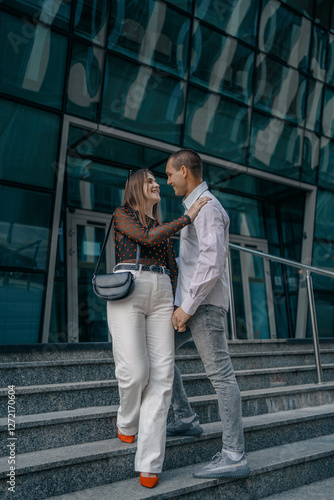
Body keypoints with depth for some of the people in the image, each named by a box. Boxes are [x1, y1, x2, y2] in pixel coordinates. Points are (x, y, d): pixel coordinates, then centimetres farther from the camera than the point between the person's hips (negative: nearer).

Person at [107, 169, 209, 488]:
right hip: (126, 293, -5)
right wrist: (188, 216, -3)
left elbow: (172, 269, 29)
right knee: (134, 371, -15)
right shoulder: (121, 215, 9)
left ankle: (149, 463, -2)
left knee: (161, 375, -8)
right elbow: (148, 238, -8)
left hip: (160, 298, 5)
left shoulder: (162, 228, 27)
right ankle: (127, 419, 21)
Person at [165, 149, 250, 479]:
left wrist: (186, 307, -21)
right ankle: (185, 419, 22)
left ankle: (233, 456, 0)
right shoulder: (198, 207, 21)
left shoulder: (207, 206, -12)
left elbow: (212, 261, -23)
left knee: (220, 373, -7)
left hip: (204, 304, -10)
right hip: (193, 303, 10)